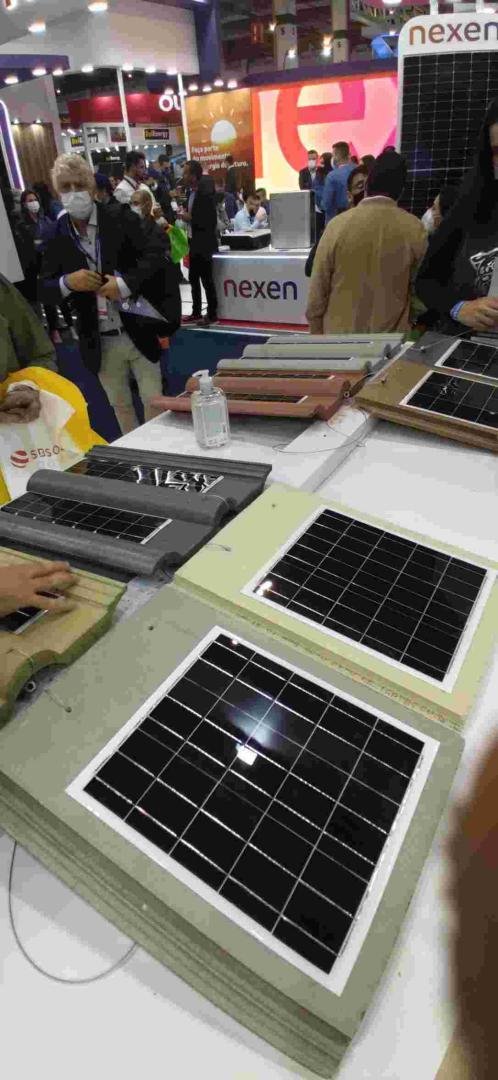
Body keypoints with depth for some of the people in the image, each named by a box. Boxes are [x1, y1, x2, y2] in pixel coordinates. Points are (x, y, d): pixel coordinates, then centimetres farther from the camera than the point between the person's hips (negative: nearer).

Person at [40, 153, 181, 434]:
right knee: (120, 406, 15)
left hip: (138, 333, -2)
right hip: (100, 343, 2)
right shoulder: (56, 235, 2)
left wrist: (125, 283, -23)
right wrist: (67, 282, -18)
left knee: (154, 402, 6)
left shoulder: (120, 217, -5)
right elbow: (45, 290, 3)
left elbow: (157, 251, -12)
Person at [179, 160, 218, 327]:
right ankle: (196, 312, 23)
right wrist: (185, 213, 1)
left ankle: (212, 314, 8)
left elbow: (209, 221, -22)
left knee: (206, 279, -2)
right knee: (193, 278, 13)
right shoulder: (191, 191, 7)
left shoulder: (205, 194, -17)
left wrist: (190, 218, -17)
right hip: (193, 242, 9)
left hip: (203, 243, -9)